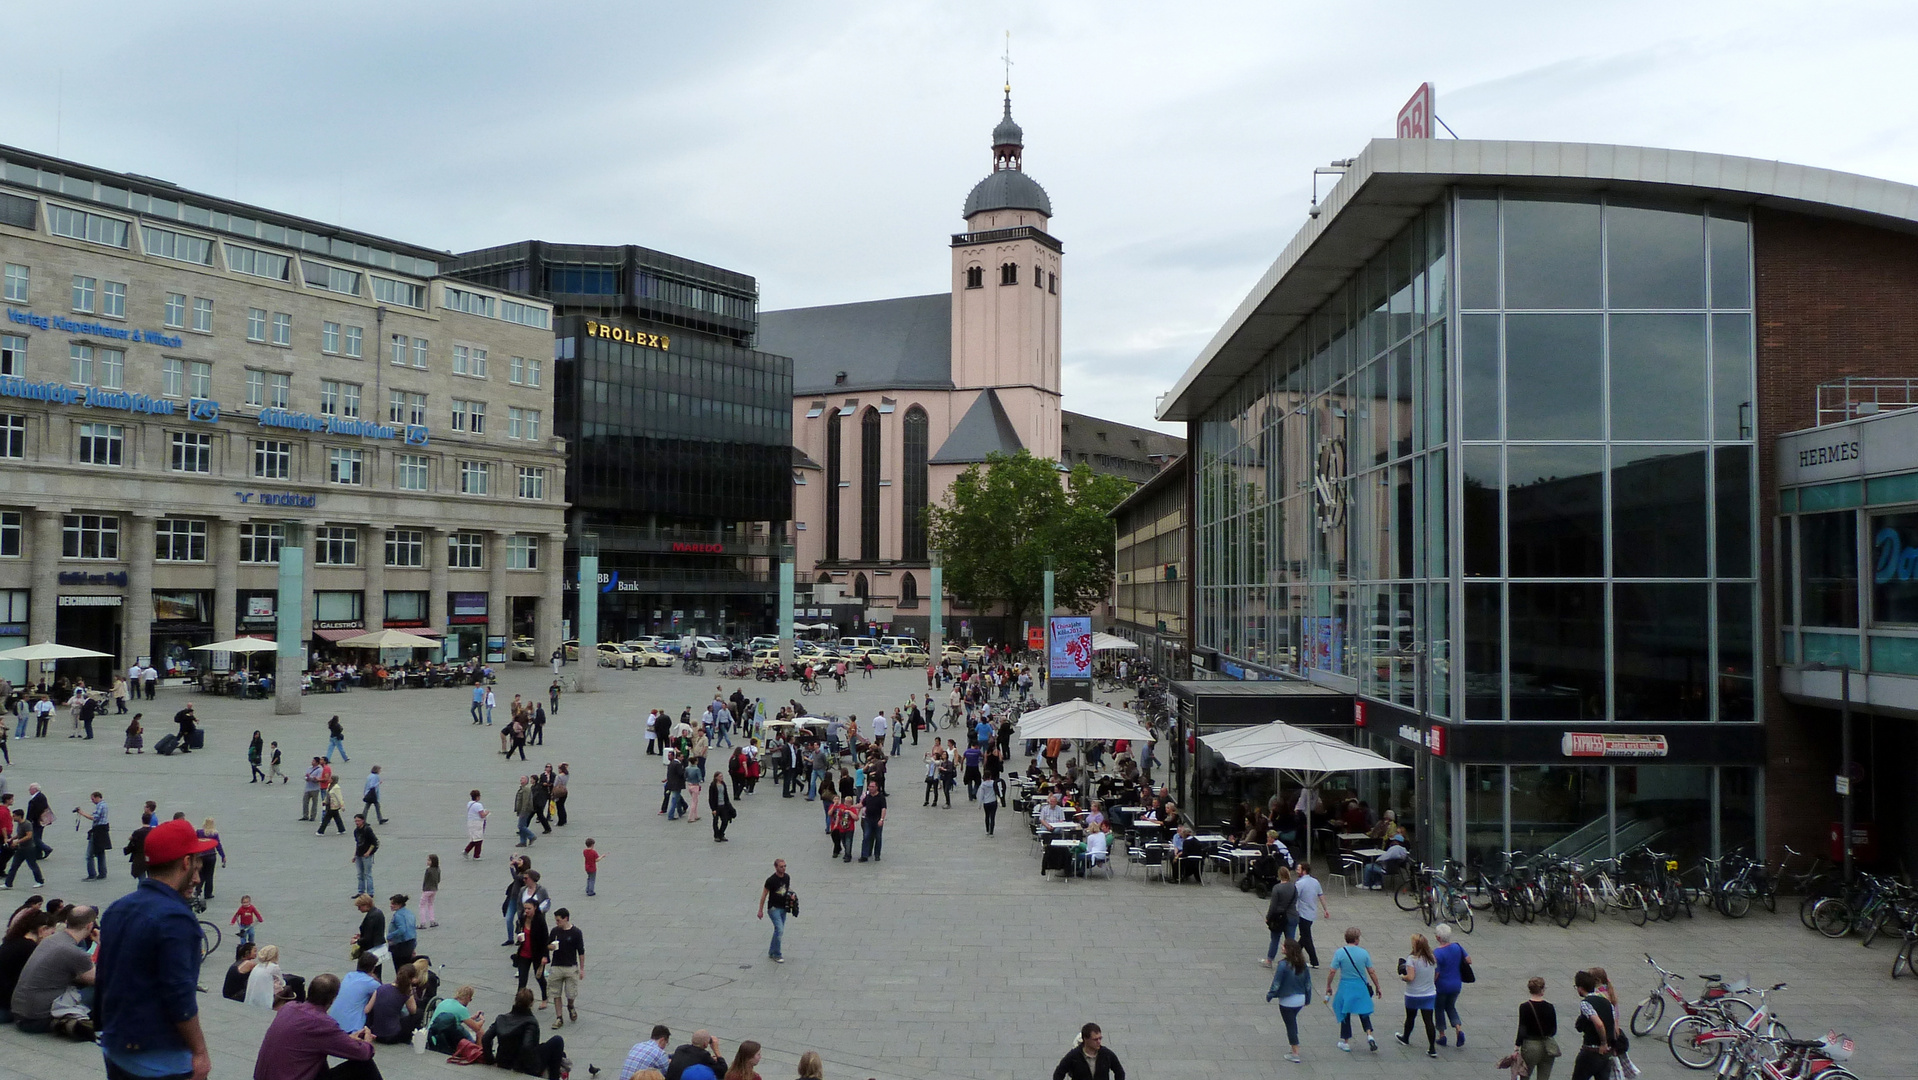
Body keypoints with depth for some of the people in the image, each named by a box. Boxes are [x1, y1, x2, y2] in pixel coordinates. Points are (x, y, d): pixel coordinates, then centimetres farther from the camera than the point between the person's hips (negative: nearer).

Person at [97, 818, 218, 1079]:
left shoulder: (117, 909, 7)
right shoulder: (175, 918, -20)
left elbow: (102, 980, 15)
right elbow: (179, 997, -22)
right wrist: (199, 1051, -14)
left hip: (114, 1050, 9)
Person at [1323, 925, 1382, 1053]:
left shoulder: (1340, 953, -10)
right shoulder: (1364, 953, -6)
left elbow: (1332, 972, -9)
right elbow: (1372, 972, -1)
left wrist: (1328, 986, 4)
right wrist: (1377, 987, 11)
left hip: (1345, 987, -1)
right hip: (1361, 987, 1)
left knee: (1345, 1014, 12)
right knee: (1364, 1013, 17)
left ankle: (1346, 1042, 18)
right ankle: (1369, 1035, -3)